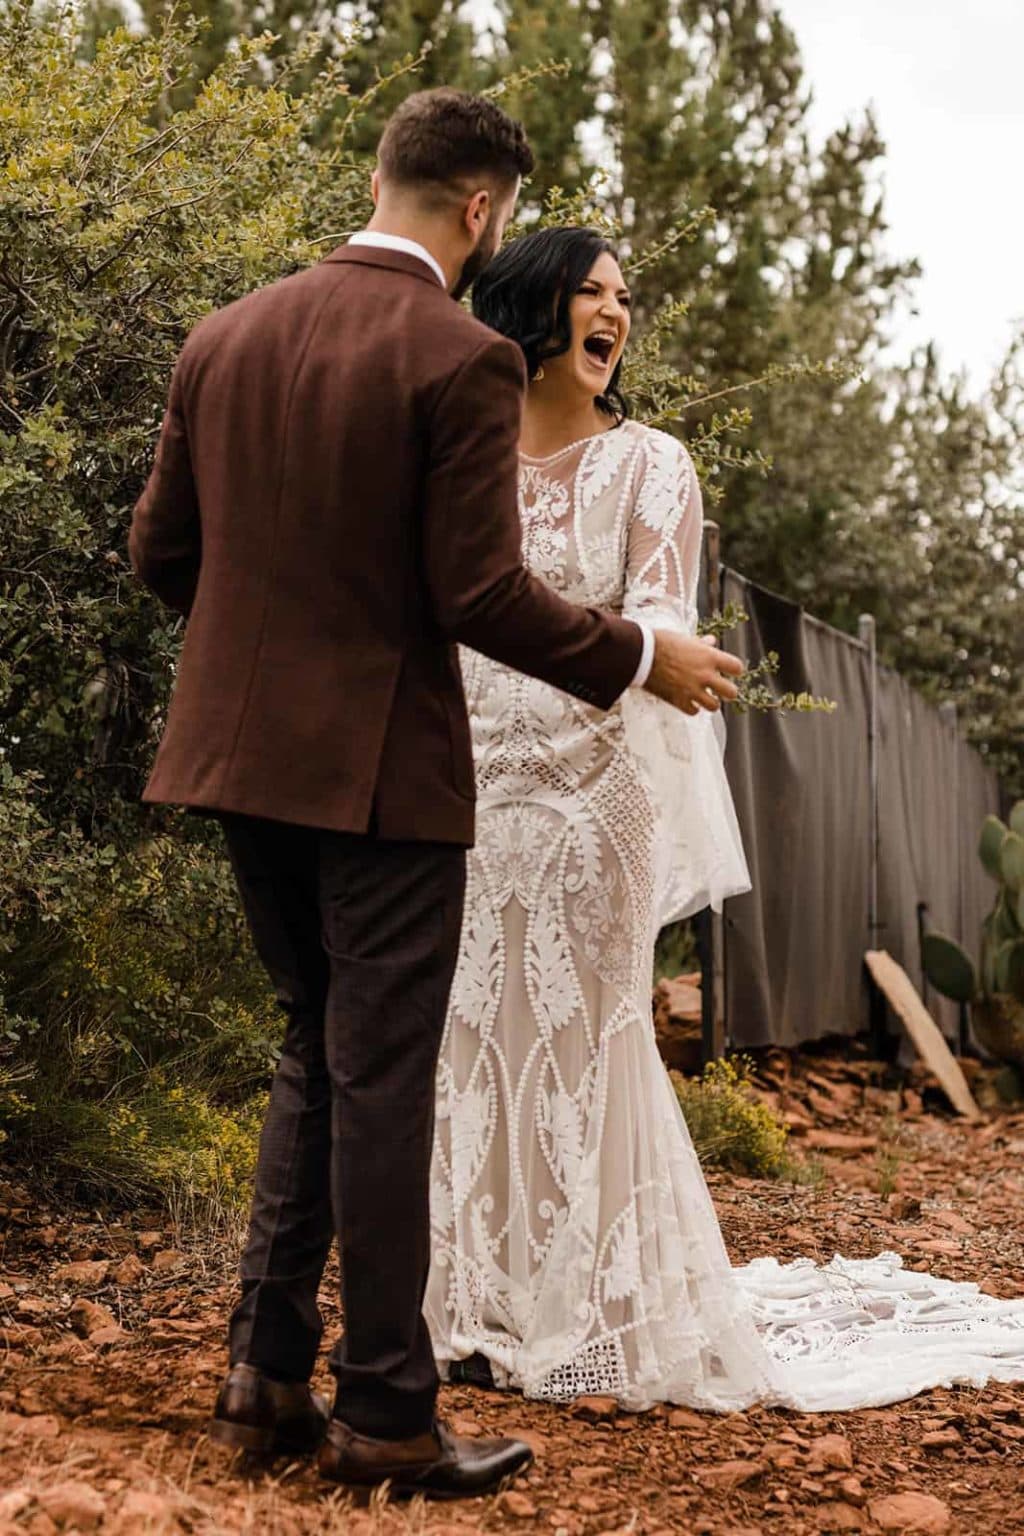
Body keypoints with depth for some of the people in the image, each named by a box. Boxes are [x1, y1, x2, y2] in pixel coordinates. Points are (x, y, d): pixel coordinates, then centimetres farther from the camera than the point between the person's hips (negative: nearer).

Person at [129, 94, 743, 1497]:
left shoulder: (222, 339, 7)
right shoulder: (463, 359, -13)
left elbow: (162, 549, 10)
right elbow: (480, 592, -17)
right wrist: (641, 659, -3)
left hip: (245, 749, 6)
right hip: (380, 764, -6)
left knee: (313, 1053, 19)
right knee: (381, 1080, 3)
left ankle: (268, 1372, 20)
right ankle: (386, 1413, 13)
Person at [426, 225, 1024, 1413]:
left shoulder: (648, 464, 3)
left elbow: (656, 624, -10)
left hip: (595, 785, -3)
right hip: (475, 783, 3)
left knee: (582, 1041, -1)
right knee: (476, 1035, 4)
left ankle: (597, 1315, 9)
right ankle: (485, 1305, 15)